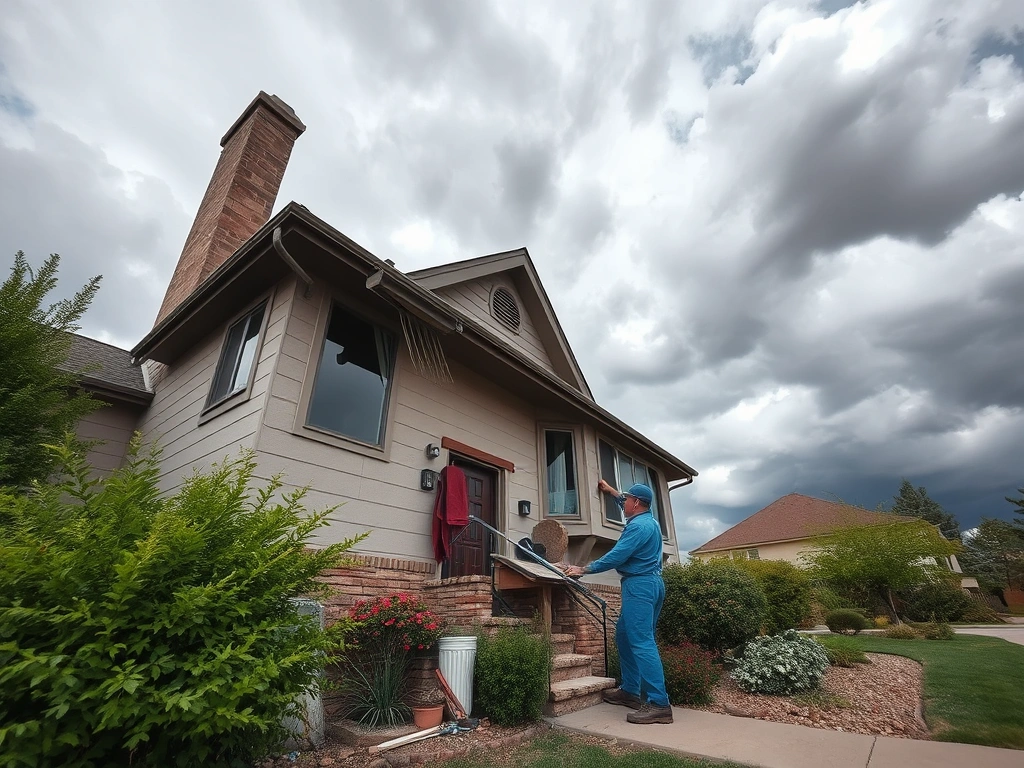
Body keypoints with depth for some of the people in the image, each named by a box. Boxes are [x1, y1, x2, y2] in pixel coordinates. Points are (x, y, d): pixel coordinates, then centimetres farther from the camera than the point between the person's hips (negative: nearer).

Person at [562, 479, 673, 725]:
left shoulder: (638, 526, -17)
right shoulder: (649, 520, 13)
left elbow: (615, 557, -20)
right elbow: (628, 506, 35)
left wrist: (582, 570, -12)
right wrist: (610, 490, 44)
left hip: (639, 585, -11)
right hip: (650, 584, 11)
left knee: (642, 642, -10)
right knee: (625, 635, 16)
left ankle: (659, 704, -9)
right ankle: (630, 691, 22)